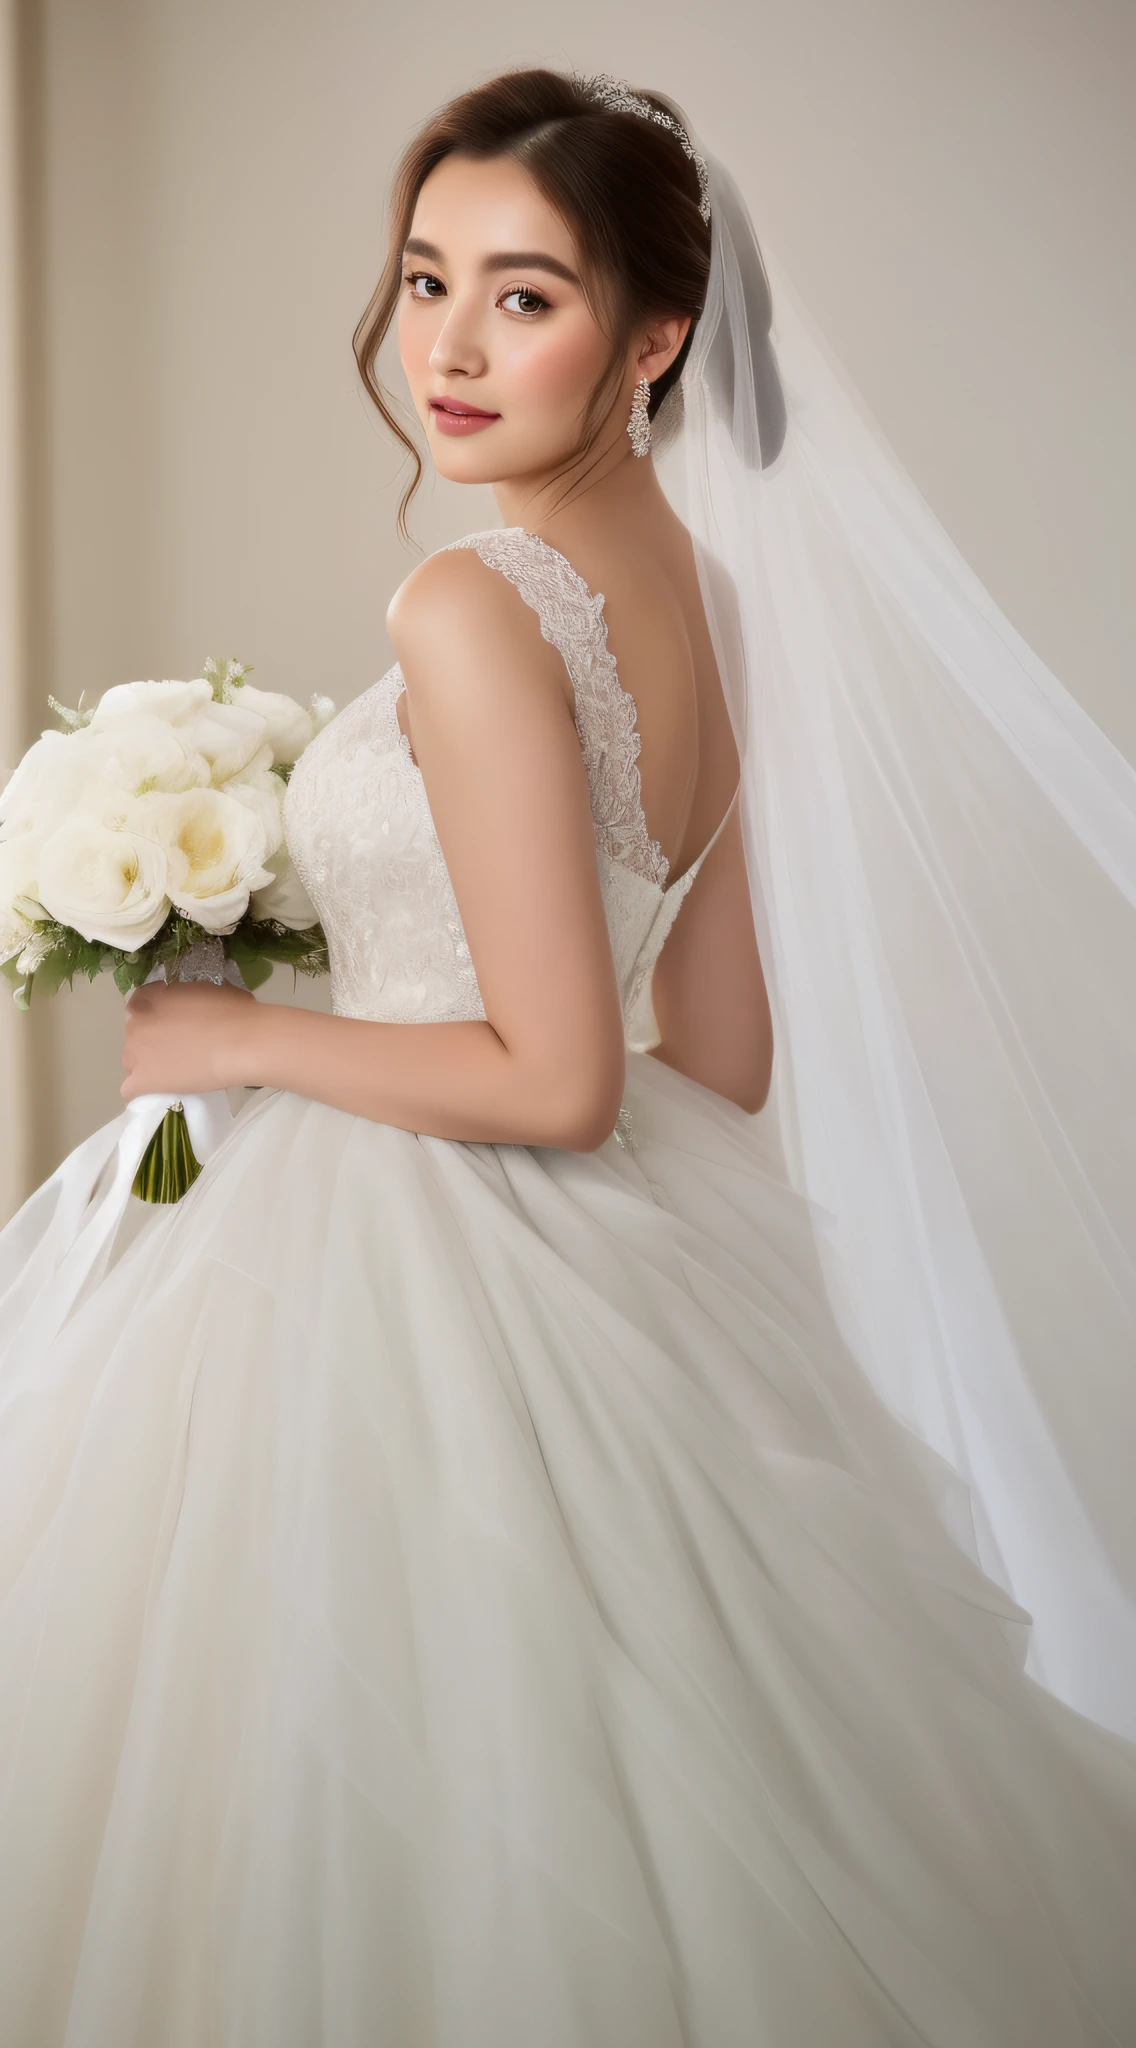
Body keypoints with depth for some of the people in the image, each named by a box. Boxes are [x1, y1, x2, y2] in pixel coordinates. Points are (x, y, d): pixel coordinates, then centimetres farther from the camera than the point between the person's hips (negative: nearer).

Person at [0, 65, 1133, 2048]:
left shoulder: (472, 610, -21)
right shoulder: (699, 589, 6)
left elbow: (556, 1078, -22)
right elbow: (727, 1048, 11)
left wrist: (237, 1039, -11)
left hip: (420, 1274, -8)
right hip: (645, 1275, 9)